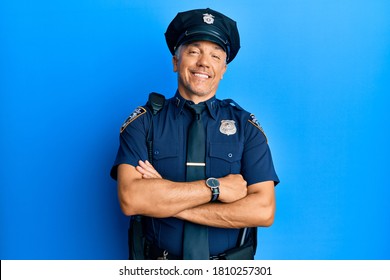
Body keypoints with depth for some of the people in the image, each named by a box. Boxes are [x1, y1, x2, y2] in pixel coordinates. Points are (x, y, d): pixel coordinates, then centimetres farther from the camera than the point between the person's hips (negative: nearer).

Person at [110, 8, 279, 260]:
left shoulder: (246, 126, -6)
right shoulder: (144, 121, -7)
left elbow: (263, 210, -16)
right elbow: (131, 199, -20)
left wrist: (165, 201, -19)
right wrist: (216, 187, -21)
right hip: (160, 268, 0)